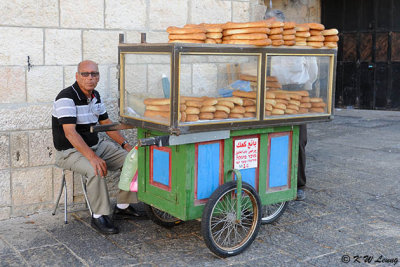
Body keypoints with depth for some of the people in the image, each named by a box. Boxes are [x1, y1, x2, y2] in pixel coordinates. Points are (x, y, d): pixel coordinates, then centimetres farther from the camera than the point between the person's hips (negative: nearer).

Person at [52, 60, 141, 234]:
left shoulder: (95, 96, 7)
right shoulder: (66, 97, -19)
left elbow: (106, 123, 17)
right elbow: (70, 133, -28)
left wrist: (125, 144, 7)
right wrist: (92, 157, -37)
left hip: (96, 146, 8)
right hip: (71, 151, -8)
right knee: (96, 170, -35)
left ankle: (122, 207, 7)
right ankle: (99, 217, -18)